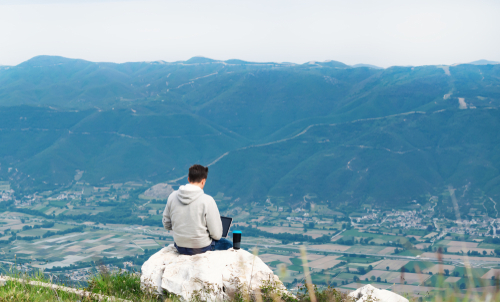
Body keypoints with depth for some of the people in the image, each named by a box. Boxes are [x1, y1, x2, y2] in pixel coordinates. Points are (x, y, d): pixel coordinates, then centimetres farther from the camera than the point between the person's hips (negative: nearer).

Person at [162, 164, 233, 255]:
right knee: (228, 244, 24)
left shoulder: (172, 196, -7)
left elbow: (166, 224, 5)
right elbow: (216, 235, -17)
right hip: (202, 249, -5)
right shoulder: (207, 200, -21)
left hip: (180, 248, 6)